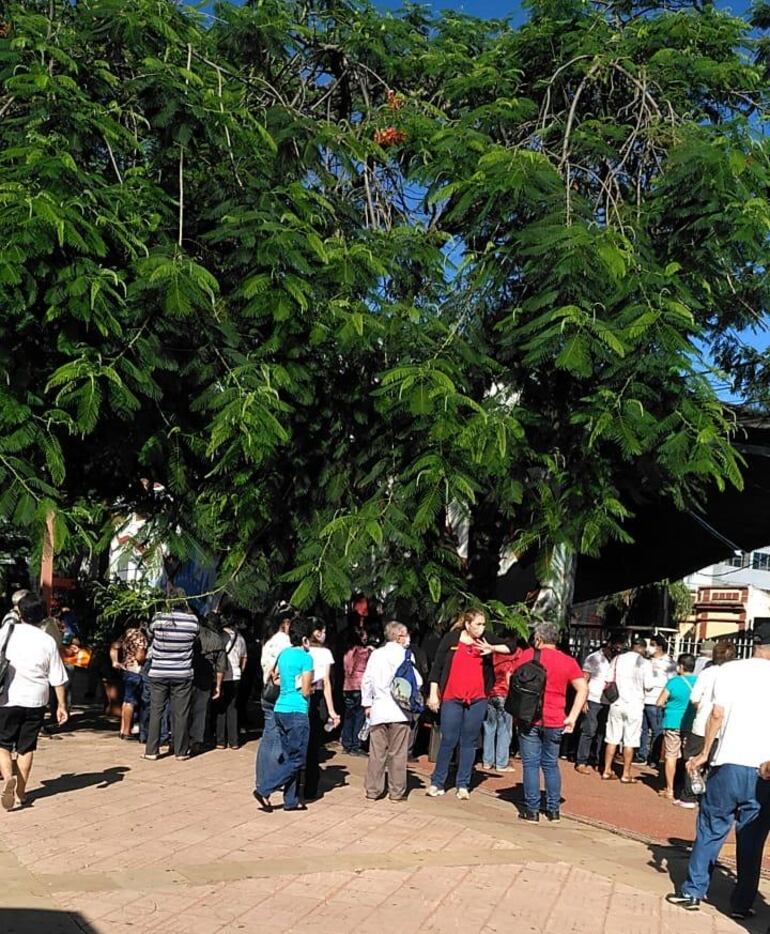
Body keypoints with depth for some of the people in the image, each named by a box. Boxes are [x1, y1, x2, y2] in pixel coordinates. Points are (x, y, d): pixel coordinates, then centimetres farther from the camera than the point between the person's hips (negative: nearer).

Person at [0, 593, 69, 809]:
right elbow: (58, 679, -1)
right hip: (36, 702, 1)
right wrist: (61, 706, 6)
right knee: (26, 747, 12)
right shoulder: (47, 641, -1)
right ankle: (20, 792, 17)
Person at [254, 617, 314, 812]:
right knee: (296, 759, 0)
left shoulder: (284, 654, 10)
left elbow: (275, 679, 18)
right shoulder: (305, 658, -12)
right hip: (297, 712, -8)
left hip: (280, 709, 8)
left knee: (289, 757, 13)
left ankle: (291, 800, 16)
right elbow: (306, 691, -12)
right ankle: (264, 790, -7)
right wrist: (312, 688, 8)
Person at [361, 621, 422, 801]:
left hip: (378, 710, 3)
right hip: (399, 710, -3)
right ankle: (397, 792, 8)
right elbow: (417, 681, -8)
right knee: (398, 753, 4)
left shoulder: (376, 654, 5)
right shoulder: (405, 655, -5)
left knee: (377, 752, 7)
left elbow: (366, 680, 7)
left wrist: (367, 704, 15)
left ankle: (372, 790, 11)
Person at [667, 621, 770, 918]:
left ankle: (692, 893, 12)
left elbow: (717, 714, -4)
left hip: (729, 765, 0)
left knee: (710, 831, 11)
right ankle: (742, 903, 16)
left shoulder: (729, 671, -1)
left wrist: (704, 753, 5)